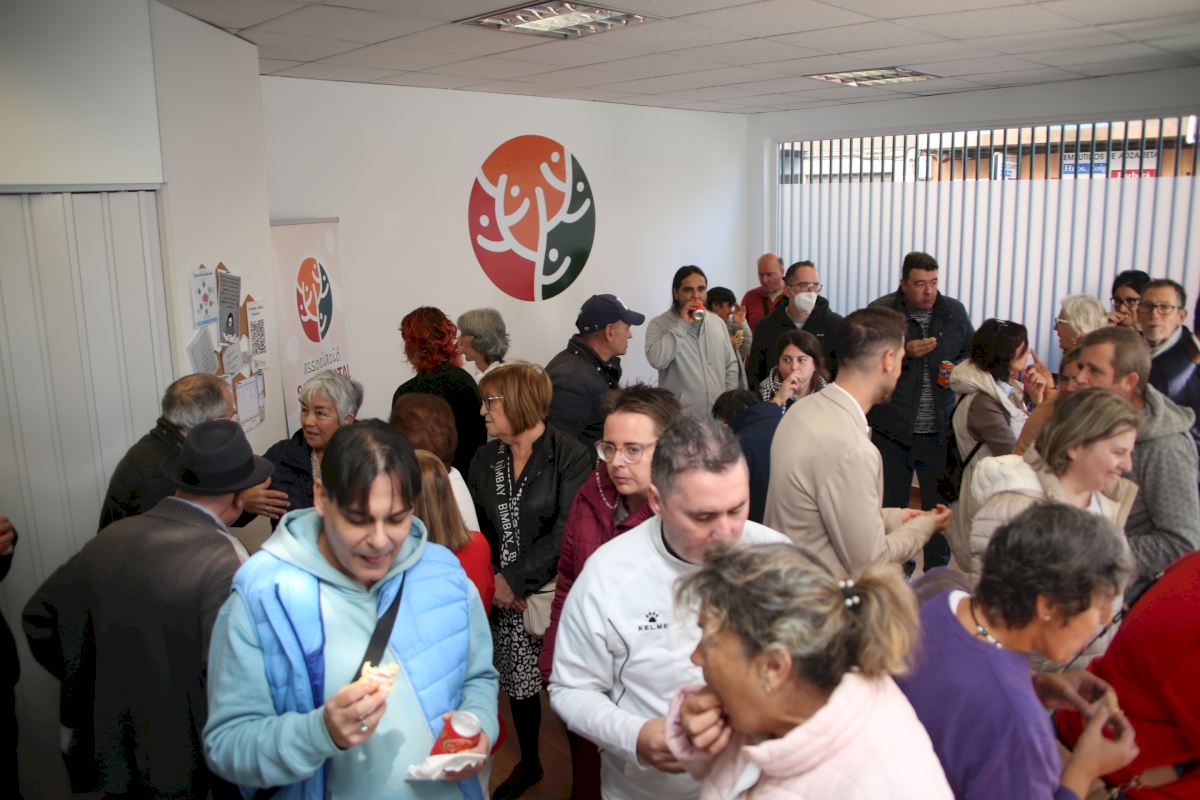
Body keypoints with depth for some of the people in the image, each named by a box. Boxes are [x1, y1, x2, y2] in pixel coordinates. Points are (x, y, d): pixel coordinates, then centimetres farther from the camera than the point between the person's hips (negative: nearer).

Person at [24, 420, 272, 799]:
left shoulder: (111, 538, -5)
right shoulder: (225, 561, -26)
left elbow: (41, 618, 7)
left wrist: (88, 688, 16)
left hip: (115, 750, 6)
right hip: (194, 761, -6)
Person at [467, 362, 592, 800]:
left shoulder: (569, 456, -11)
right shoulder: (485, 459, 7)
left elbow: (566, 532, -16)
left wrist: (515, 579, -16)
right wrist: (492, 581, -9)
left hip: (553, 592, -5)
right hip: (504, 597, 5)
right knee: (517, 683, 16)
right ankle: (528, 763, 37)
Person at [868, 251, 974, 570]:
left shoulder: (954, 311, 7)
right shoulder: (881, 312, -5)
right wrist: (904, 353, -21)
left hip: (940, 430, 3)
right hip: (893, 430, -3)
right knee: (891, 506, 9)